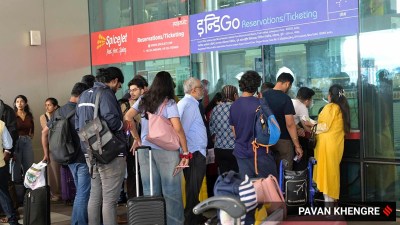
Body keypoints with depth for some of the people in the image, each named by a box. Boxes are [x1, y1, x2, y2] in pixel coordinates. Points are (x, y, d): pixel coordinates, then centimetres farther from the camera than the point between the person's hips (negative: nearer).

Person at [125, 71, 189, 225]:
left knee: (150, 192, 10)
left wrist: (137, 139, 11)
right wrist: (185, 152, -9)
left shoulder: (143, 100, 8)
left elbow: (127, 117, 7)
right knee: (171, 191, 2)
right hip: (165, 150, -4)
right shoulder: (168, 103, -7)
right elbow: (178, 128, -14)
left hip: (145, 150, 5)